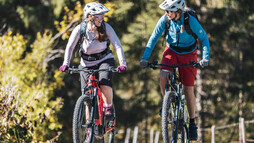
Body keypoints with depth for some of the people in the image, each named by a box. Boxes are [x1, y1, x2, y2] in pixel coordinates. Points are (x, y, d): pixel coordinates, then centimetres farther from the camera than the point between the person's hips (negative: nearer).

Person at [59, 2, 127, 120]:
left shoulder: (105, 27, -15)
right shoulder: (80, 29, -16)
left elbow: (117, 46, -18)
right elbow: (70, 47, -7)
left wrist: (122, 64, -30)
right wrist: (65, 64, -20)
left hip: (105, 60, -1)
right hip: (87, 64, 1)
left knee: (105, 83, -30)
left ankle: (109, 108, -7)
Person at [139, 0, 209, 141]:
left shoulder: (191, 21, -26)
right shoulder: (164, 20, -19)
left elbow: (204, 39, -16)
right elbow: (153, 38, -11)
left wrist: (205, 58, -28)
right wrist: (145, 58, -21)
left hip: (188, 54, -2)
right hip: (171, 51, 2)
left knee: (188, 89, -4)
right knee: (163, 77, -25)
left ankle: (192, 122, 12)